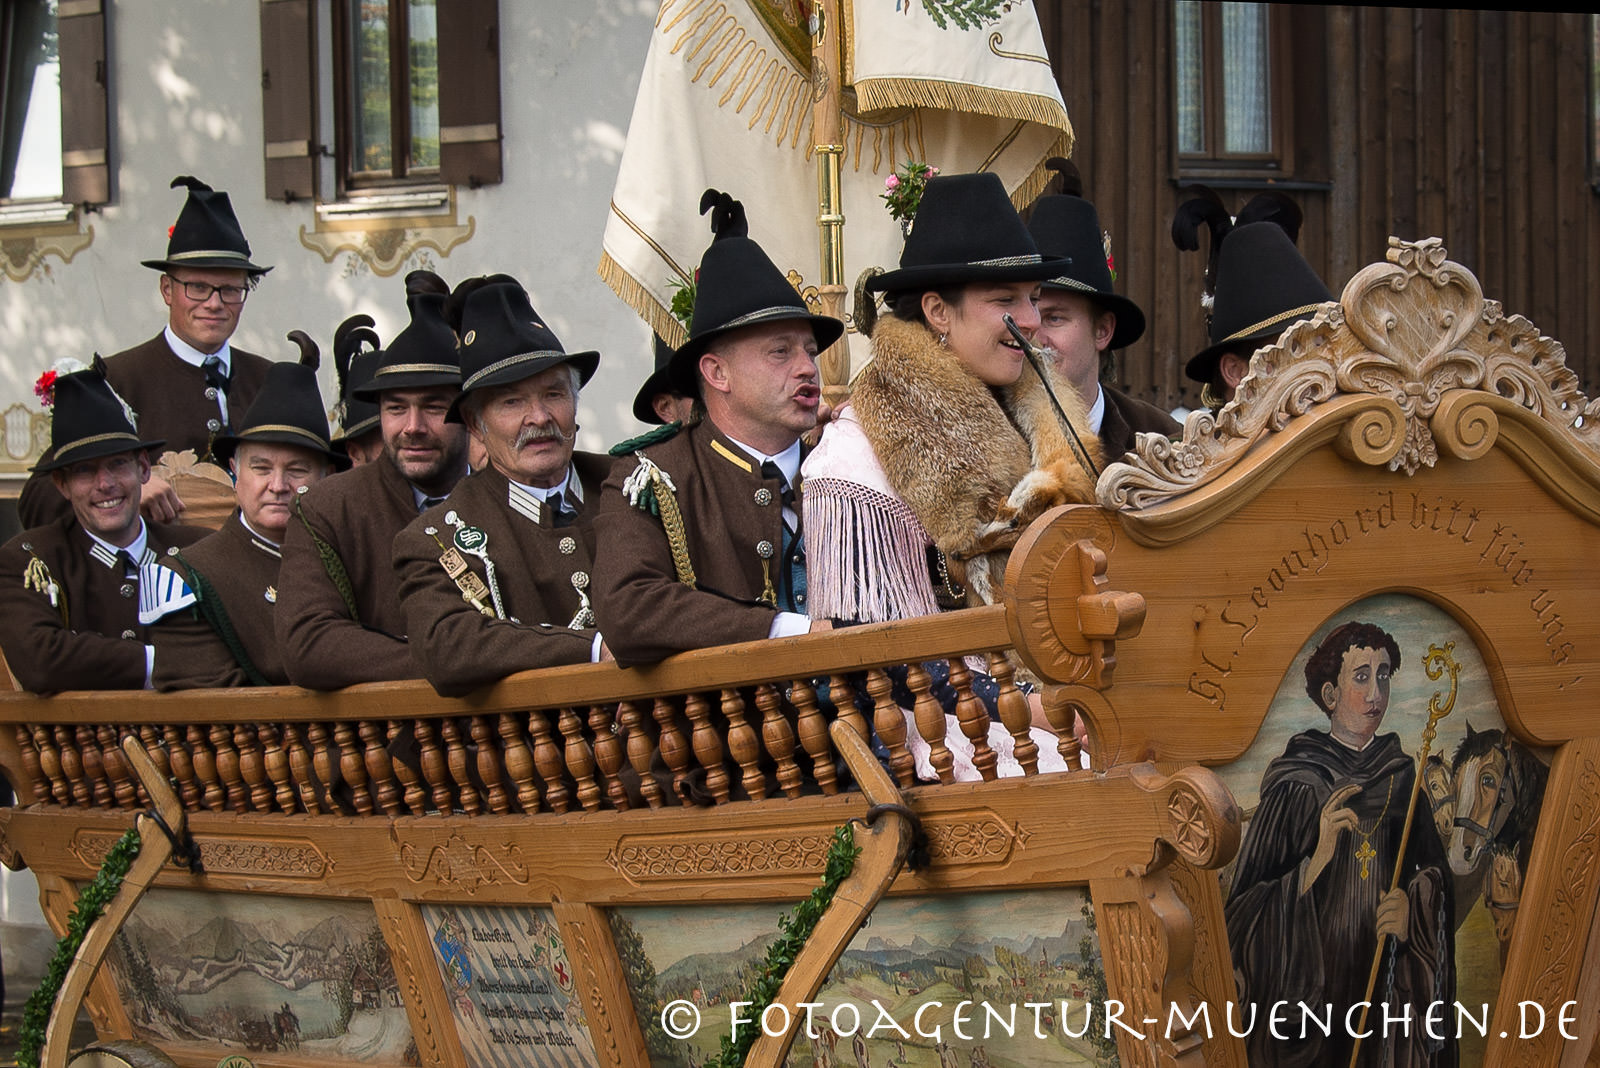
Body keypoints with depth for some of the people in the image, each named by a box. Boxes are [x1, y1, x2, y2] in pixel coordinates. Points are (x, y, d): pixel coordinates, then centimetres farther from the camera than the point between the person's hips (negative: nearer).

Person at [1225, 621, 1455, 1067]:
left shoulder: (1404, 775, 5)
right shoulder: (1295, 782, -7)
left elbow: (1436, 874, 8)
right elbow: (1248, 908, -12)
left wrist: (1413, 908, -13)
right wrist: (1318, 859, -26)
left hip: (1395, 988, 4)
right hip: (1313, 985, -3)